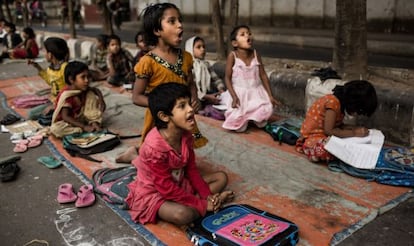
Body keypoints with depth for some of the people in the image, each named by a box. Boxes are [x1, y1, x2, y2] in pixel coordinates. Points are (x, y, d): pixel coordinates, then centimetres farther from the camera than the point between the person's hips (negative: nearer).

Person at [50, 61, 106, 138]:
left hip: (80, 117, 5)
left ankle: (95, 122, -13)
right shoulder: (66, 95, -26)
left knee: (91, 94, -8)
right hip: (68, 121, -5)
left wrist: (101, 99, -13)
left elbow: (96, 90, 11)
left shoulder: (84, 89, -8)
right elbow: (65, 117, -30)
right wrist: (84, 127, -37)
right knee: (55, 129, -37)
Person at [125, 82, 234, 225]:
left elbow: (191, 170, 2)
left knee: (221, 177, 5)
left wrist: (208, 196, -9)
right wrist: (202, 204, -22)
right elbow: (167, 188, -27)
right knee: (183, 214, -36)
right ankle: (213, 204, -9)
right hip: (153, 194, -8)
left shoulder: (186, 135, -8)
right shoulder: (155, 147, -31)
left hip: (178, 184, 8)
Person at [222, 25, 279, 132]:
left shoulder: (256, 54, -2)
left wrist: (270, 96, 0)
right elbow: (228, 78, -9)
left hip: (256, 92, 4)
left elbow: (263, 76, 2)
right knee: (238, 123, -18)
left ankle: (253, 118, 14)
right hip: (239, 93, -3)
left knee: (267, 109, -18)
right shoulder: (232, 56, -11)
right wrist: (234, 97, -18)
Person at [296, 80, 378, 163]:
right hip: (313, 138, -9)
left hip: (324, 136, 9)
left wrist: (357, 128, -4)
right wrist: (354, 133, -20)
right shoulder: (333, 102, -21)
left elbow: (339, 125, 11)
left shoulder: (339, 102, 5)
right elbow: (328, 130, -25)